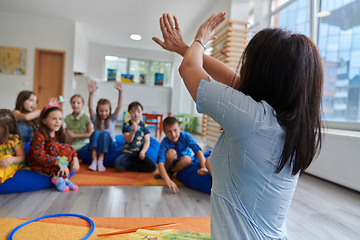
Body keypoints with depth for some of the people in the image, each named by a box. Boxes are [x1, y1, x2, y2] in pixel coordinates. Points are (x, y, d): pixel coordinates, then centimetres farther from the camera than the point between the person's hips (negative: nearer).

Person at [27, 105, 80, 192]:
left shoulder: (59, 134, 0)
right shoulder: (39, 136, -21)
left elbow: (70, 148, -1)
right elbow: (39, 156, -32)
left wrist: (75, 159, -20)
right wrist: (59, 163, -40)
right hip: (37, 163, -7)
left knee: (67, 148, -13)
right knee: (55, 147, -28)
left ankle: (64, 178, -12)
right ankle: (57, 178, -18)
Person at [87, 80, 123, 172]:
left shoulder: (112, 119, 3)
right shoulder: (95, 119, 4)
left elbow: (119, 106, -11)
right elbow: (90, 107, -12)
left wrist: (120, 92, -24)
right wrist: (91, 93, -29)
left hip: (108, 144, -1)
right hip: (96, 145, 1)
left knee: (105, 134, -30)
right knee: (96, 132, -28)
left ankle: (100, 160, -36)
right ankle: (94, 160, -36)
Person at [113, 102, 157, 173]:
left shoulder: (145, 126, 3)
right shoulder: (126, 125, -1)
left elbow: (147, 141, 0)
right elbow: (128, 140, -12)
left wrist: (143, 152, -17)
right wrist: (133, 130, -31)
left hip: (139, 153, 1)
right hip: (127, 152, -1)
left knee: (153, 167, -21)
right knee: (117, 164, -32)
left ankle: (128, 167, -6)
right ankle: (138, 163, -6)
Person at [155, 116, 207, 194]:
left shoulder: (186, 137, -26)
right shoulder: (164, 143, -30)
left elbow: (198, 151, -34)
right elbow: (160, 163, -40)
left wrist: (203, 167, -49)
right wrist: (168, 180, -54)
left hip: (182, 163, 1)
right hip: (172, 161, -1)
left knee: (187, 159, -34)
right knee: (171, 152, -34)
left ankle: (171, 172, -8)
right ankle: (165, 171, -7)